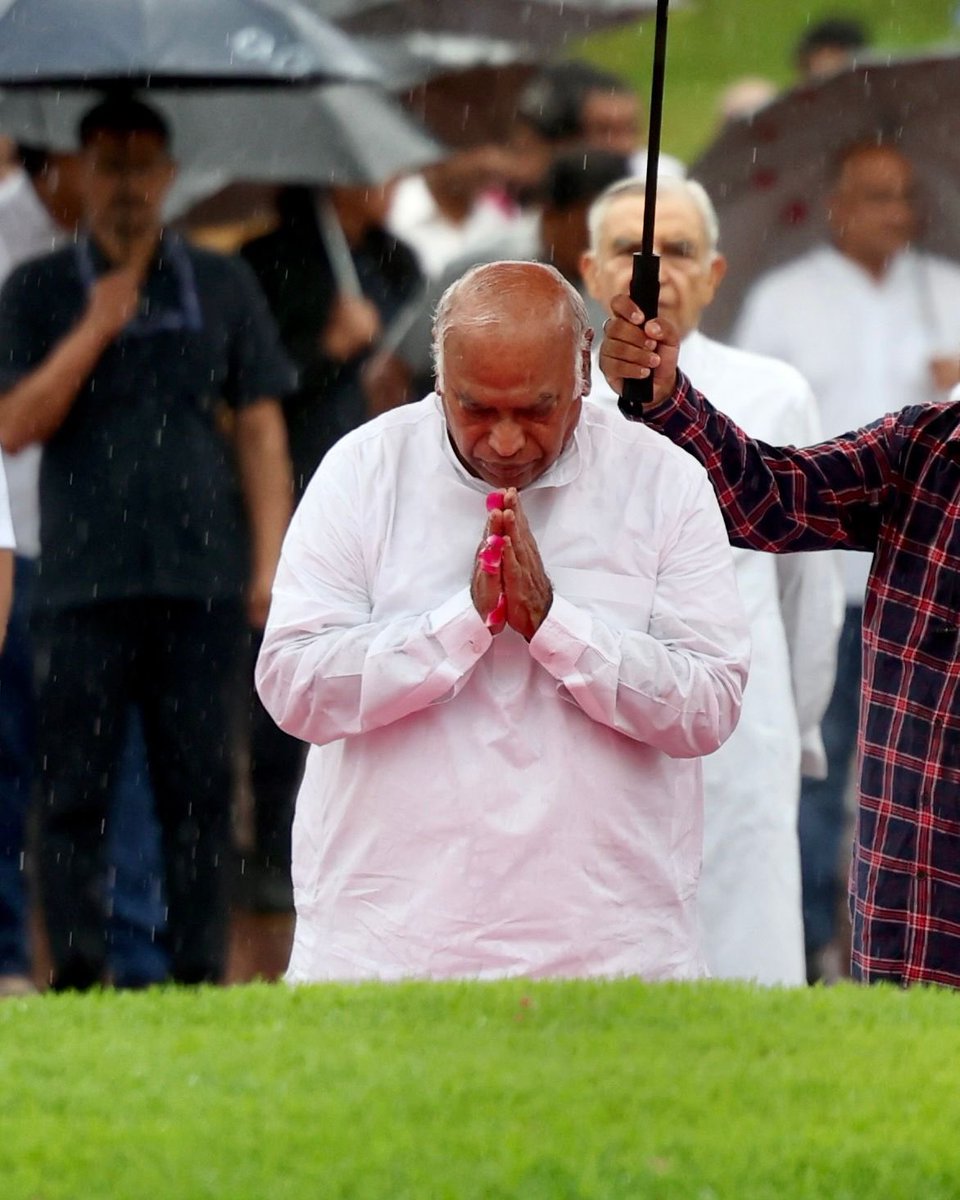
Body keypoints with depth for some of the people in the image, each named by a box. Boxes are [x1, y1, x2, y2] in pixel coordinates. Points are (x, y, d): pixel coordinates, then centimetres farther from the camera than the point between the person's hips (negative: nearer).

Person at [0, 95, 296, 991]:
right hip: (81, 577, -1)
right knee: (74, 789, -3)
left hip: (200, 579, 1)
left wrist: (270, 561, 3)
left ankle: (200, 974, 4)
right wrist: (96, 330, -11)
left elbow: (260, 429, 11)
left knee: (199, 787, 1)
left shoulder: (221, 288, 12)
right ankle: (76, 969, -1)